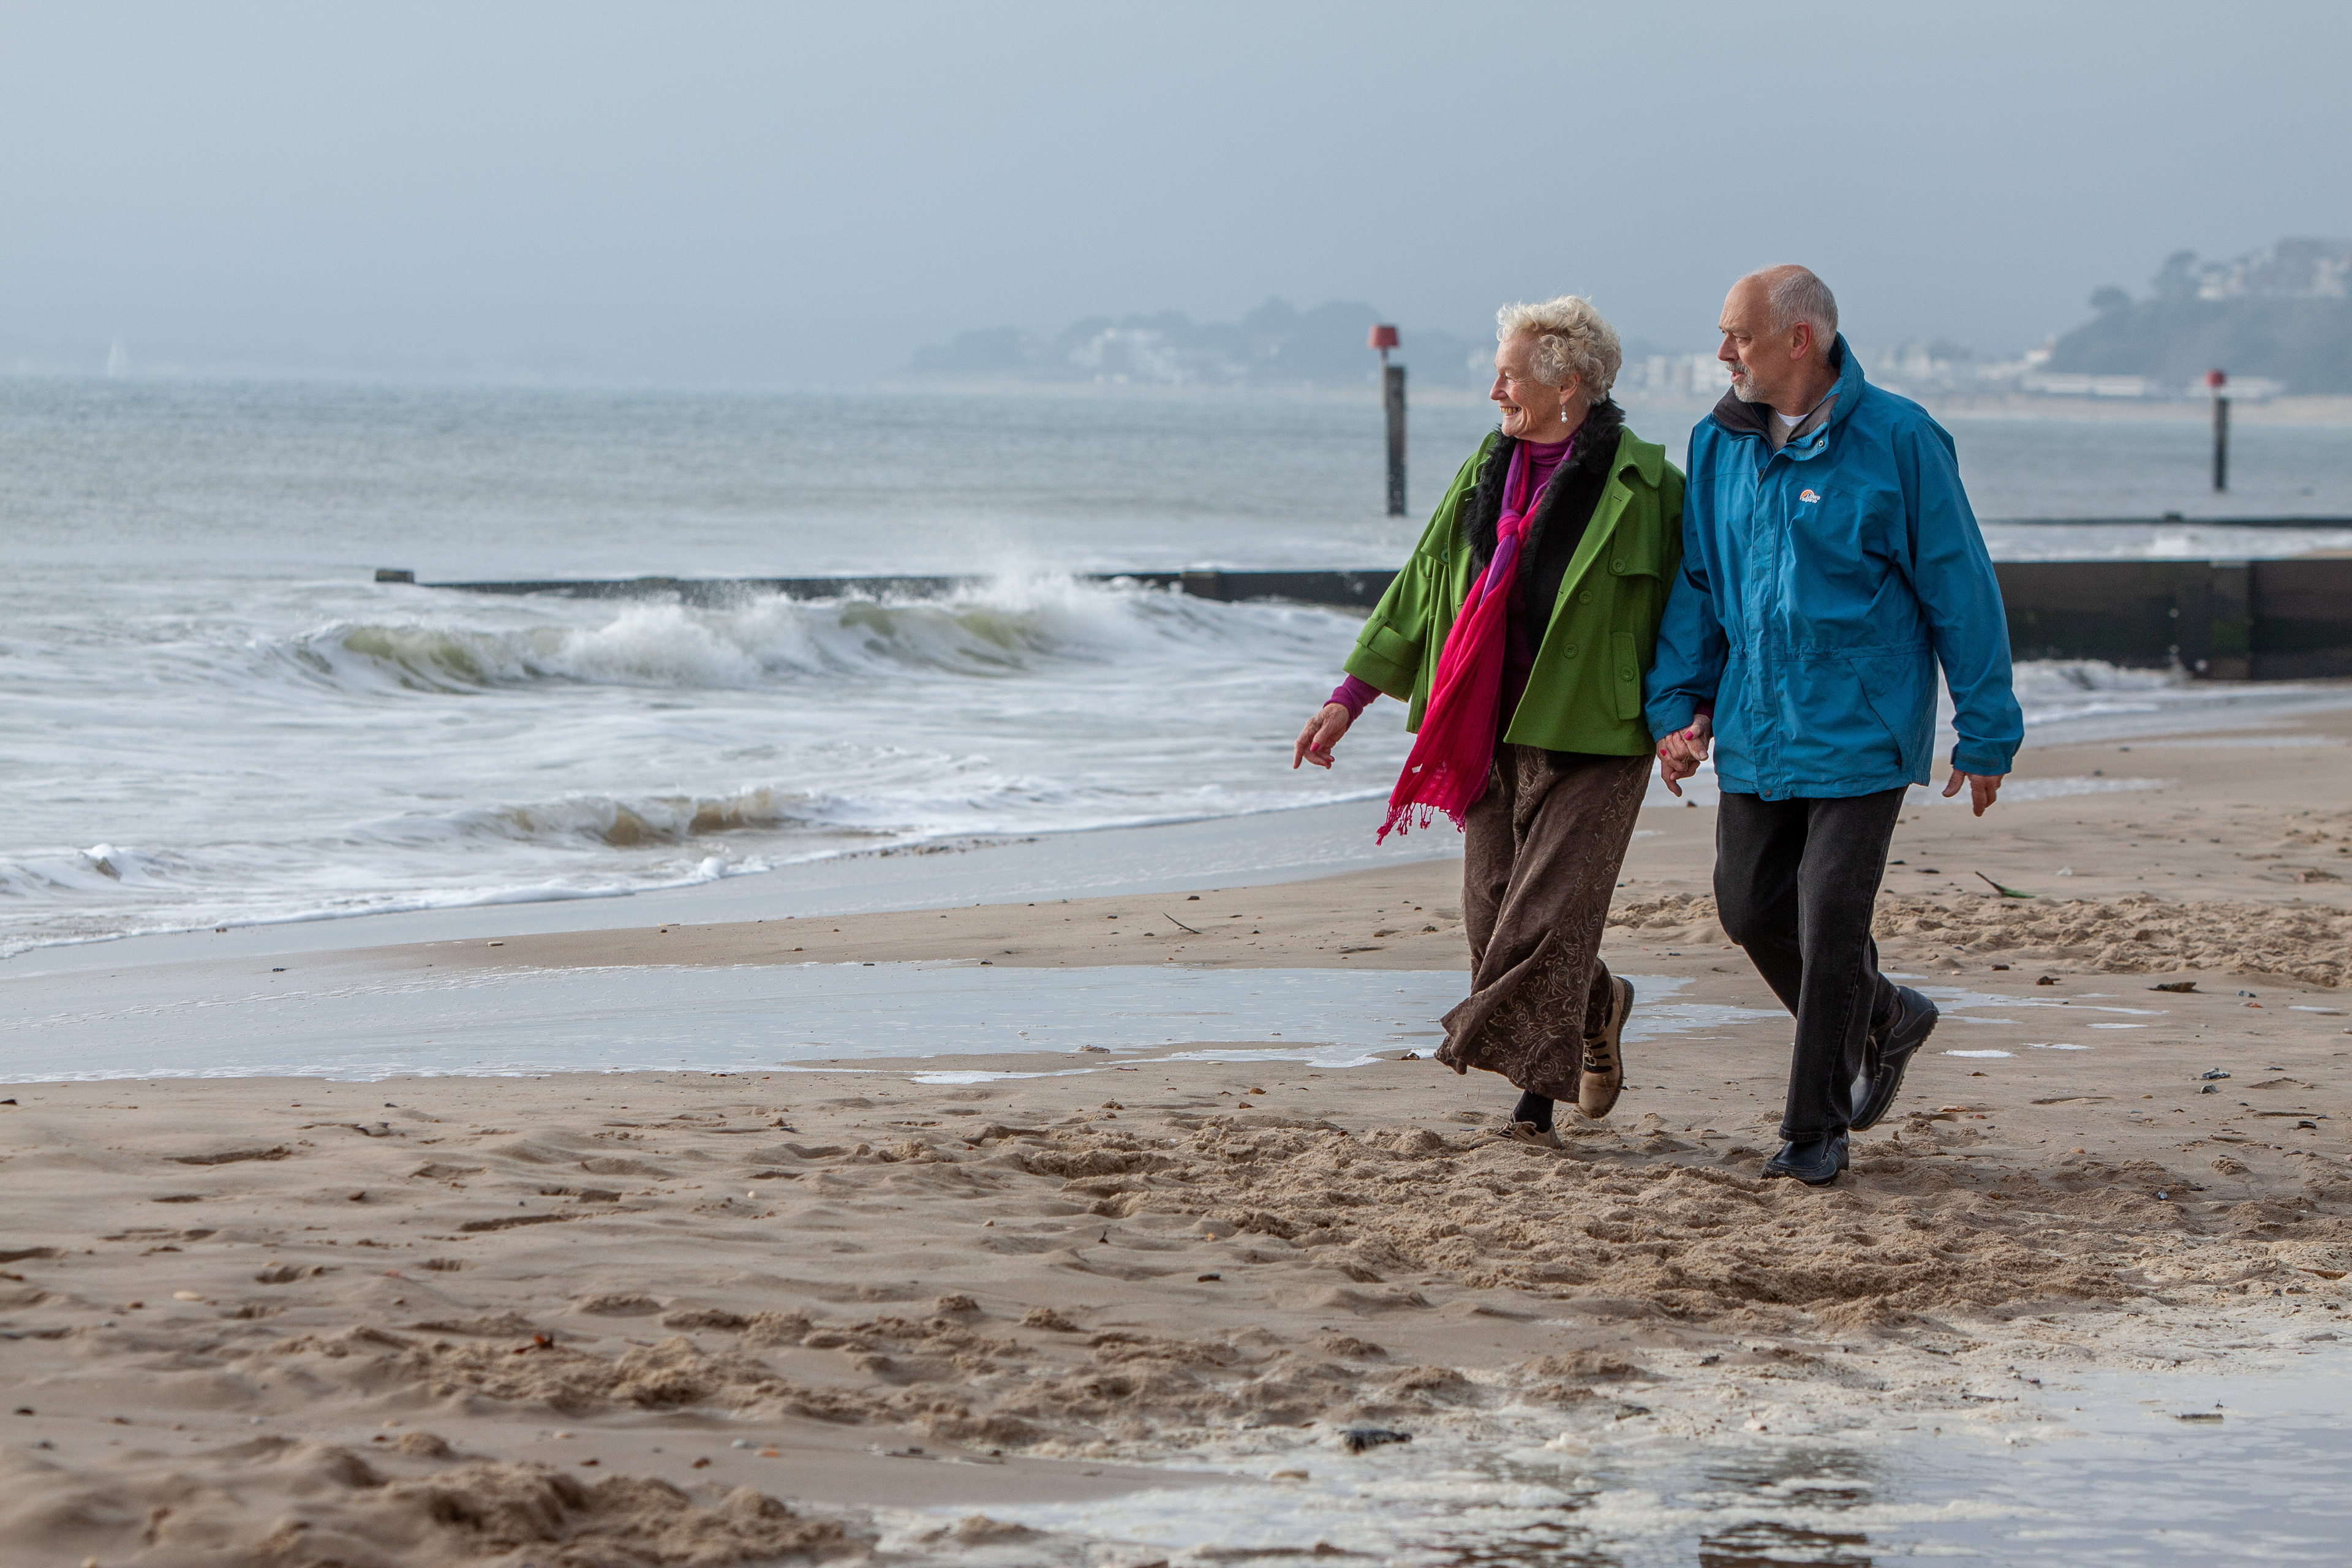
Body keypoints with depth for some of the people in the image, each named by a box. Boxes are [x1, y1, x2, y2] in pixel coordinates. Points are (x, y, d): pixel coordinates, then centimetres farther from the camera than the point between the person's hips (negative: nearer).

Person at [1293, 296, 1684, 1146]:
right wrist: (1351, 698, 13)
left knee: (1547, 914, -11)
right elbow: (1421, 588, 16)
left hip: (1591, 734, -6)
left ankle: (1536, 1092, -3)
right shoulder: (1487, 473, 12)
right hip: (1493, 736, 6)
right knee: (1493, 909, 3)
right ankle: (1598, 1011, 28)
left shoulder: (1644, 485, -6)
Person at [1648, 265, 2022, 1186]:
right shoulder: (1720, 444, 6)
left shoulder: (1897, 440, -11)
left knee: (1830, 929, -5)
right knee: (1751, 910, 8)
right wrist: (1677, 705, 4)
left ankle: (1816, 1130, 7)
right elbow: (1695, 584, 14)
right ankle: (1885, 1019, 33)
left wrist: (1986, 732, -6)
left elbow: (1961, 590, -7)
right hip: (1756, 731, 6)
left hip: (1860, 731, -6)